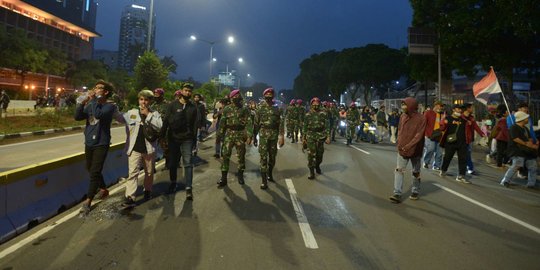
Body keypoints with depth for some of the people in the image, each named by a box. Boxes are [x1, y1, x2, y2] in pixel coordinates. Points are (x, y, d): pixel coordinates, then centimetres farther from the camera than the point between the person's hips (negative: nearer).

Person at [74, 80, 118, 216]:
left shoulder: (110, 106, -11)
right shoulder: (91, 105, 7)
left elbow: (98, 114, -29)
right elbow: (77, 117, -1)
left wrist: (93, 99, -17)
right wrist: (83, 102, -13)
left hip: (101, 144, -7)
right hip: (89, 143, 7)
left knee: (95, 172, -8)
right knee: (91, 170, 19)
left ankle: (87, 202, -2)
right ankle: (103, 189, 39)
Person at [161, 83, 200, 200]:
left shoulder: (193, 107, 4)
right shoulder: (172, 105, 0)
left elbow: (195, 124, 4)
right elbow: (166, 121, -3)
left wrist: (194, 138, -1)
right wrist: (162, 136, -7)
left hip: (187, 139, -1)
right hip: (173, 138, 1)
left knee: (188, 163, -8)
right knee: (172, 163, 11)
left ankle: (188, 188, -8)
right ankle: (173, 183, 31)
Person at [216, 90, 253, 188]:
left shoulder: (245, 109, -1)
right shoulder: (227, 109, 4)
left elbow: (249, 123, -7)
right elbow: (222, 123, 8)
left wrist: (249, 136, -17)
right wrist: (219, 135, 6)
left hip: (241, 135, 0)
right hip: (229, 135, 1)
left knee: (241, 156, 8)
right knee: (225, 155, -5)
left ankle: (240, 176, 26)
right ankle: (223, 178, 0)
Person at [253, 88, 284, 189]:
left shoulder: (277, 108, 2)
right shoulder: (260, 108, 2)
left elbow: (281, 123, -3)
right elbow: (256, 123, 5)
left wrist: (281, 136, -11)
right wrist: (254, 137, 5)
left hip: (274, 135, 2)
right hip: (263, 135, -1)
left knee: (272, 157, 12)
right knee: (263, 157, -6)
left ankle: (269, 174, 35)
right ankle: (264, 181, -3)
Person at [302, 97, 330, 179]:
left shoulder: (323, 114, 0)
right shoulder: (308, 115, 3)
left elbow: (327, 126, -1)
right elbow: (304, 127, 8)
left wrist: (328, 136, -7)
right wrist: (303, 138, 6)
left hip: (321, 136, 1)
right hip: (310, 136, -1)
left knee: (320, 153, 14)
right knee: (311, 154, -7)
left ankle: (317, 166, 40)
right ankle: (311, 172, -1)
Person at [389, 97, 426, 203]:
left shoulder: (421, 118, -14)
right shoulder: (403, 116, 1)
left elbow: (419, 135, -18)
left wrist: (408, 146, -24)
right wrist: (399, 143, -3)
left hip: (415, 150, -4)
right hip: (402, 149, 4)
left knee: (416, 172, 13)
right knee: (399, 170, -4)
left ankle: (415, 191, 30)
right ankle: (397, 194, -3)